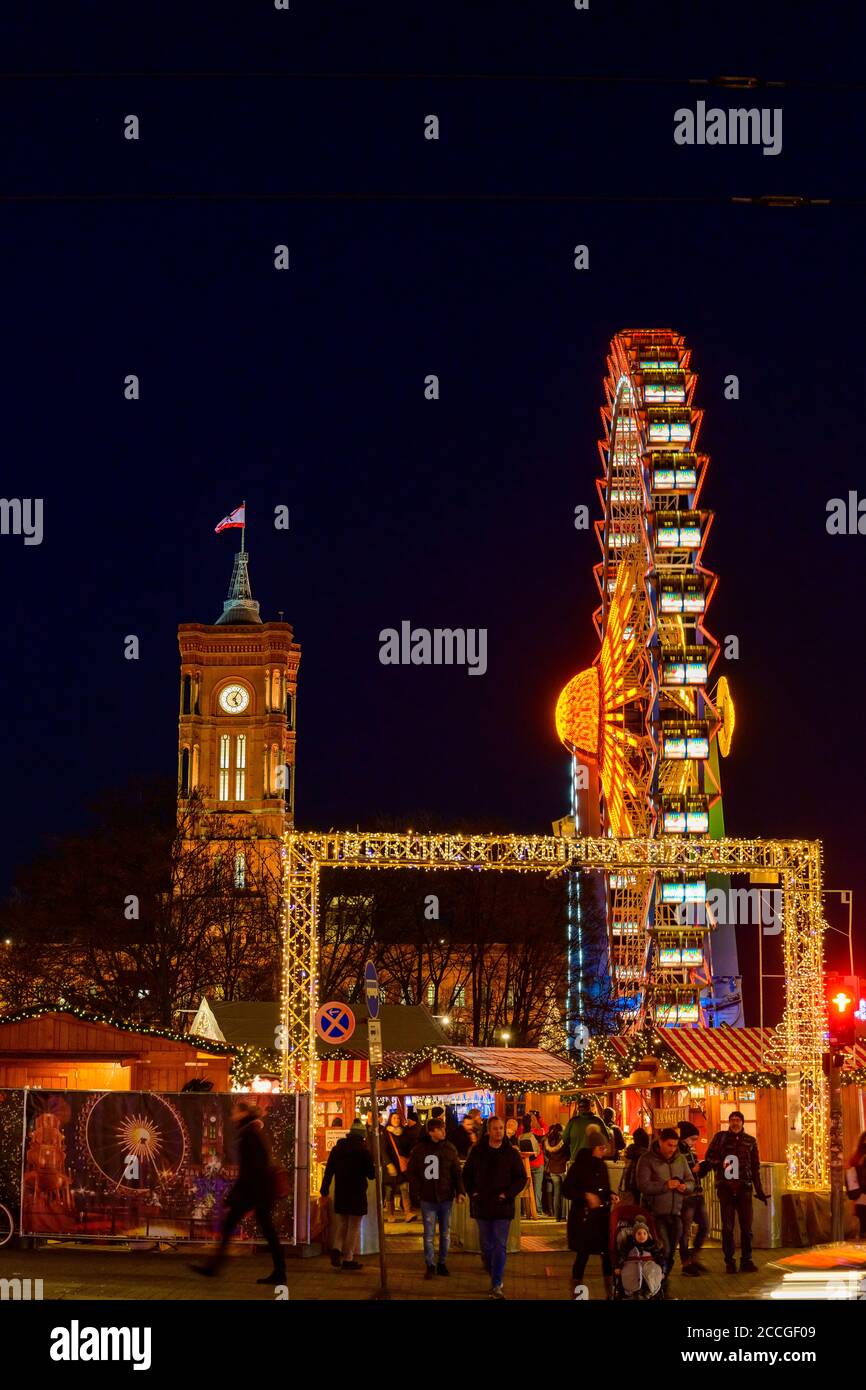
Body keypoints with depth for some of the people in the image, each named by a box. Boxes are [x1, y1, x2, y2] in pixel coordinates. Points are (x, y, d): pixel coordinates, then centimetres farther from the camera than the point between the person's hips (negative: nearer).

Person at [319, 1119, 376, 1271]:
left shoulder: (337, 1149, 5)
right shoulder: (363, 1151, -9)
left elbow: (329, 1171, 6)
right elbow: (371, 1174, -6)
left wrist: (325, 1191, 10)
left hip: (340, 1193, 4)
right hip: (357, 1194, -4)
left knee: (340, 1224, 15)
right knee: (354, 1226, 4)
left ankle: (336, 1248, -9)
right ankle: (348, 1258, 2)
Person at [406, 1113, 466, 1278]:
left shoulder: (449, 1148, 0)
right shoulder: (419, 1149, -3)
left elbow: (457, 1171, 1)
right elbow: (411, 1172, 2)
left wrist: (460, 1191, -11)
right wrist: (415, 1193, -7)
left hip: (445, 1197, 1)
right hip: (427, 1198, -1)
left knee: (445, 1233, 10)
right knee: (429, 1234, 2)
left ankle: (442, 1263, 23)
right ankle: (430, 1265, 11)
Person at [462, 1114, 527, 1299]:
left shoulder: (511, 1154, -3)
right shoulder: (477, 1151, 2)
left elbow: (521, 1178, 0)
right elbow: (467, 1174, 12)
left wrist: (507, 1194, -11)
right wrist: (472, 1192, -1)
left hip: (502, 1207, -2)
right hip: (482, 1205, 2)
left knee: (500, 1247, -5)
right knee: (486, 1246, 11)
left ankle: (497, 1285, -5)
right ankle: (494, 1275, 29)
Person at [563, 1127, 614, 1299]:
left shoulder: (602, 1165, 10)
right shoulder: (579, 1166, -8)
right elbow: (567, 1189, -11)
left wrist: (610, 1196, 1)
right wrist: (586, 1195, -22)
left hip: (602, 1216, 6)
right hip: (583, 1217, -6)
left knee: (608, 1253, 1)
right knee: (582, 1255, 0)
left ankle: (610, 1292, 8)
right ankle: (576, 1292, 11)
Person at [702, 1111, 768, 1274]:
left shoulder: (750, 1141, 12)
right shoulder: (720, 1137, 7)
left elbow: (755, 1167, 16)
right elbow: (709, 1158, 4)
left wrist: (759, 1190, 13)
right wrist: (720, 1163, -17)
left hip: (744, 1187, 1)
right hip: (725, 1187, -1)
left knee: (746, 1226, -2)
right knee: (727, 1226, -1)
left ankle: (746, 1260, 5)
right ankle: (729, 1262, 5)